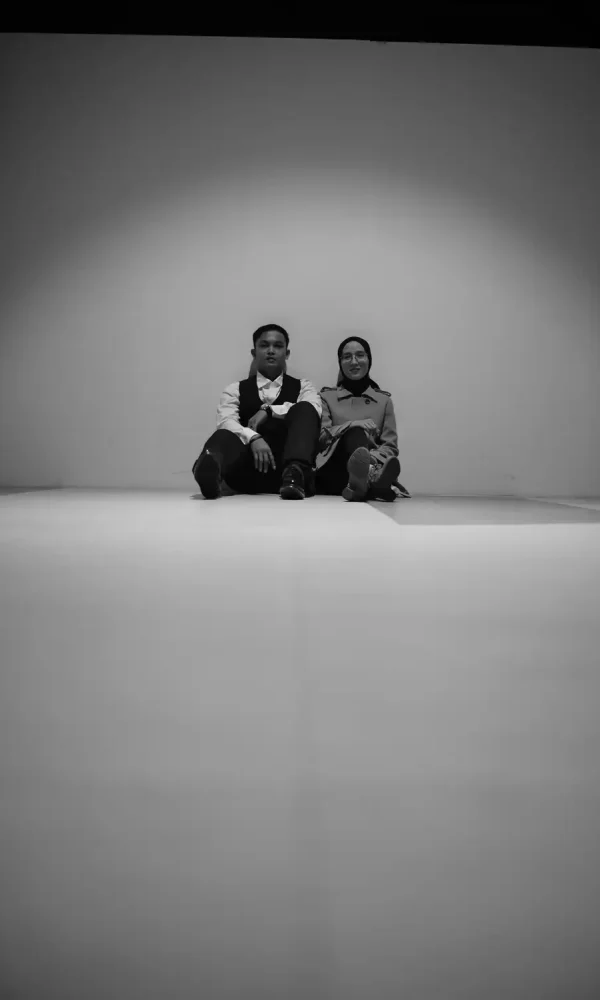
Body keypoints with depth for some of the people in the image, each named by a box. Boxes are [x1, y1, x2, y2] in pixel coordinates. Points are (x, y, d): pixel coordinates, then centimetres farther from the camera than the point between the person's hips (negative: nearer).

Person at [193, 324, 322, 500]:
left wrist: (268, 410, -12)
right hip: (248, 471, 0)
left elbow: (312, 411, -3)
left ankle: (294, 476, -48)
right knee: (224, 436, -32)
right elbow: (226, 422, -2)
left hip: (288, 465, 1)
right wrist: (253, 438, -22)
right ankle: (210, 468, -67)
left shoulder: (302, 387, 21)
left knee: (304, 409, -24)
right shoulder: (235, 390, 19)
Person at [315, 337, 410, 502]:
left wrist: (371, 457, -14)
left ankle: (365, 477, -69)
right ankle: (371, 474, -66)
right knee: (355, 433, -33)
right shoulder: (326, 396, 18)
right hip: (333, 471, -1)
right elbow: (320, 437, 4)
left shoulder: (384, 400, 18)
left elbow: (391, 447, 10)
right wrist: (352, 425, -15)